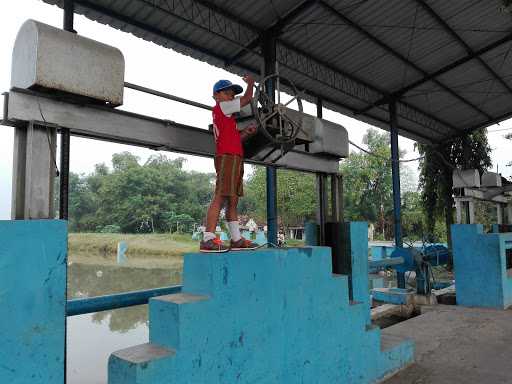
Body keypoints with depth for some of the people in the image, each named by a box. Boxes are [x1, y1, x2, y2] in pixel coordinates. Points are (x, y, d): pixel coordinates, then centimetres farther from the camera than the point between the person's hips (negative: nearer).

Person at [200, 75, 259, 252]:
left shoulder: (223, 115, 27)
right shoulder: (221, 107, 1)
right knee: (220, 197, -17)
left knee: (232, 200, 7)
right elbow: (247, 99, 0)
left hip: (235, 158, 10)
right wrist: (250, 83, 17)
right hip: (228, 157, -10)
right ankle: (208, 240, -21)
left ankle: (236, 239, 10)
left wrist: (247, 132, 9)